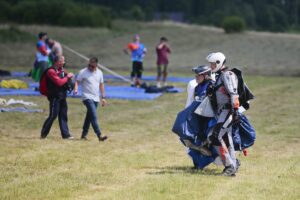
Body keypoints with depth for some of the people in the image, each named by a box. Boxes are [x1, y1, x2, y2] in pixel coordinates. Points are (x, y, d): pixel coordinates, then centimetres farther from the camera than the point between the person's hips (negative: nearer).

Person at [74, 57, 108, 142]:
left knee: (89, 116, 13)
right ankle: (99, 135, -21)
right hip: (87, 97, -6)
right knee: (94, 116, -16)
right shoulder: (83, 72, -7)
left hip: (96, 98, 6)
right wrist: (76, 89, -30)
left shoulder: (99, 72, 9)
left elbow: (101, 84, 17)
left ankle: (84, 134, 23)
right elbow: (77, 81, -9)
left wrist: (103, 97, 16)